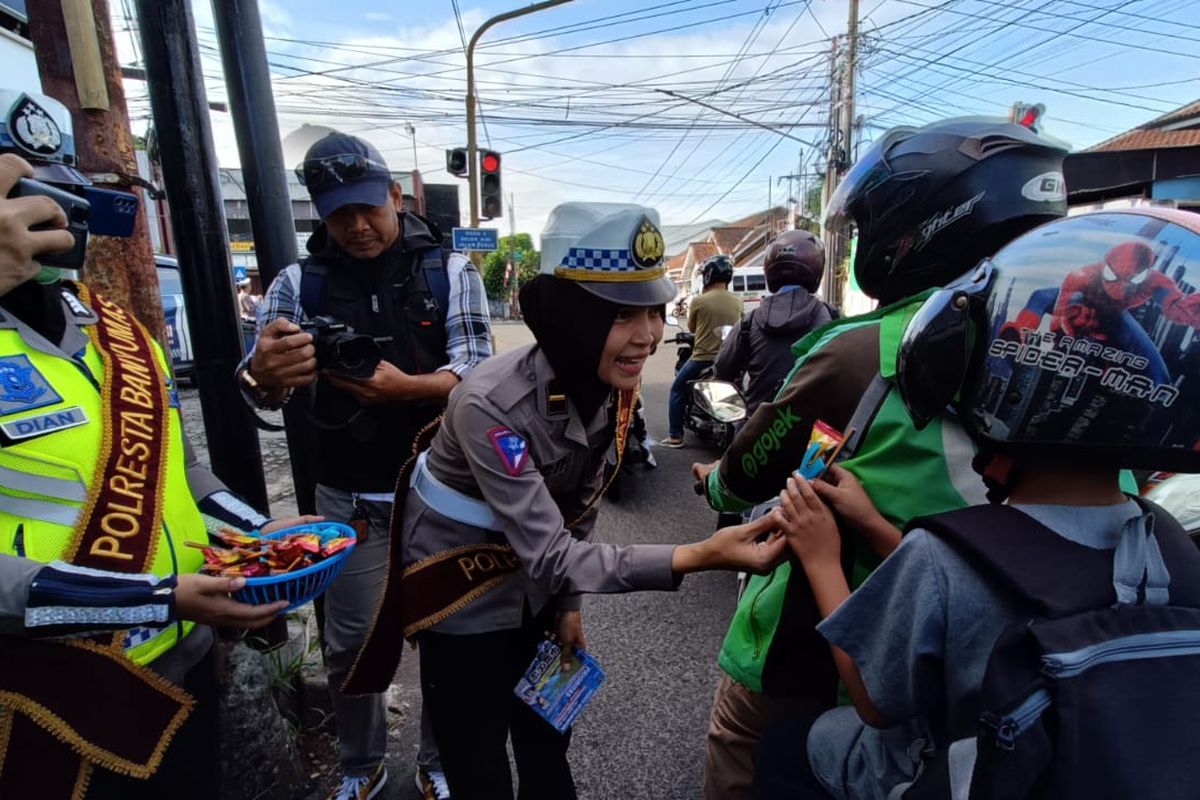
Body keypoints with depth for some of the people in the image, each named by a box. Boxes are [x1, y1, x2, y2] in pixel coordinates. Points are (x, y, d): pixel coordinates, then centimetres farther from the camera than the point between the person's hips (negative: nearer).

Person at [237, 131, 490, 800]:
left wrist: (403, 386, -31)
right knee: (349, 642, 15)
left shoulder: (450, 271, -3)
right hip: (346, 496, 2)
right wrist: (263, 374, -32)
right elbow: (258, 389, -7)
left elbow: (476, 372, -12)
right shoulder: (300, 282, 1)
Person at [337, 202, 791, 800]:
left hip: (534, 578, 6)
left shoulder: (611, 384, -14)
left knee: (548, 746, 21)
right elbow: (549, 557, -35)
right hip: (461, 584, -5)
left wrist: (568, 604, 5)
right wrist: (697, 557, -44)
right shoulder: (492, 403, -35)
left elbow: (579, 498, 0)